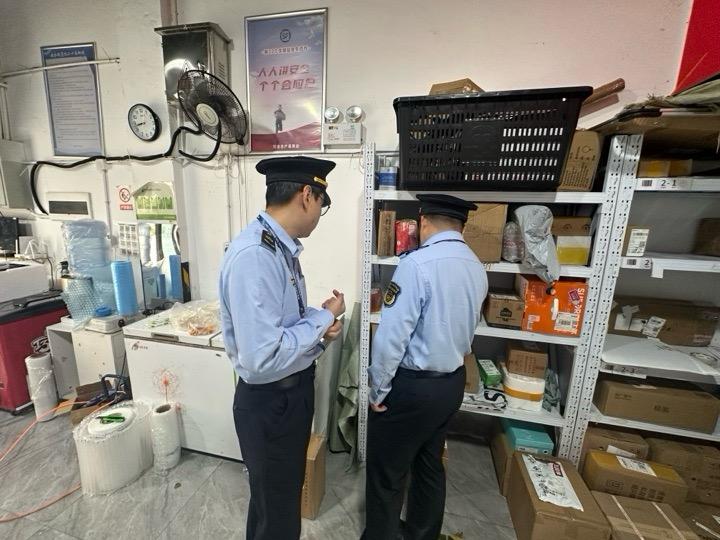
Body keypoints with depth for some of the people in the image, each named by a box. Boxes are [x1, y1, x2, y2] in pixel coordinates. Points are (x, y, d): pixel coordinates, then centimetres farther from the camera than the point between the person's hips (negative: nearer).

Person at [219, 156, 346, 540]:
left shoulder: (281, 247, 1)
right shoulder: (254, 255, -29)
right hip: (270, 402, -9)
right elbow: (262, 357, -32)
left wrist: (320, 326, -7)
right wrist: (323, 318, -21)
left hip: (293, 391, 9)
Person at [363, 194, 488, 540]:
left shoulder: (417, 264, -23)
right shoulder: (477, 269, 2)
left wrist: (379, 389, -10)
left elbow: (391, 335, -24)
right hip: (452, 382, 8)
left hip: (411, 386, -8)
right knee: (430, 464, 26)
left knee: (387, 473, 15)